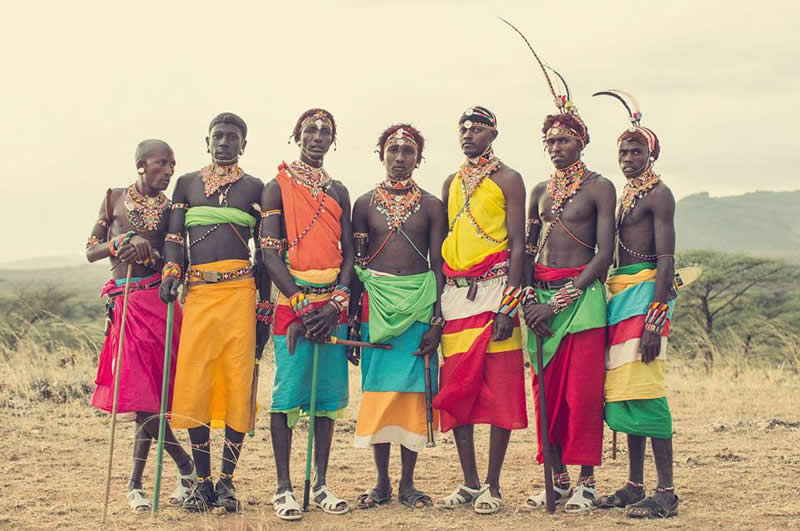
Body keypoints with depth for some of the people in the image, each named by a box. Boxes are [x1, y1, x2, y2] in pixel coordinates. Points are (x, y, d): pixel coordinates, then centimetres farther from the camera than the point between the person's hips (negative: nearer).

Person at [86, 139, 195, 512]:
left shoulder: (169, 208, 8)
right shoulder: (114, 199, 10)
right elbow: (90, 252, 9)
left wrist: (146, 247, -15)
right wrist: (121, 241, -10)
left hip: (159, 299, -1)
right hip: (126, 304, 1)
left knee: (148, 392, -4)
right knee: (141, 392, -4)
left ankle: (136, 482, 9)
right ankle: (186, 466, 12)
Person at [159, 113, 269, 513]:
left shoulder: (254, 188, 11)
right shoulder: (187, 183, 16)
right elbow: (174, 238, 9)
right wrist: (171, 272, -11)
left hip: (240, 292, -1)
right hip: (198, 293, 1)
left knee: (238, 383, -3)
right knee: (193, 383, -3)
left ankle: (227, 480, 5)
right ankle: (203, 480, 7)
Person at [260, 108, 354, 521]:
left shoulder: (338, 191, 15)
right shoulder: (278, 188, 2)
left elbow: (349, 254, 10)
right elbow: (270, 255, -5)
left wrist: (337, 303, -6)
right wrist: (303, 304, -14)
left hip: (333, 306, 4)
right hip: (292, 302, -4)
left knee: (328, 394, 5)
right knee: (288, 393, -6)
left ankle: (321, 485, 12)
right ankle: (284, 488, 0)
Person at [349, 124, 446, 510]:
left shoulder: (431, 206, 6)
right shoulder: (365, 204, 7)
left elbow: (438, 265, 3)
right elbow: (355, 263, 8)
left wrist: (437, 319, -6)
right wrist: (352, 316, 0)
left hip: (419, 303, 0)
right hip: (376, 302, 0)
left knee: (414, 391, 0)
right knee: (378, 389, 1)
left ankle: (407, 483, 9)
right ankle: (382, 482, 10)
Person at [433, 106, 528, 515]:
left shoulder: (507, 180, 1)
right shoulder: (452, 184, 17)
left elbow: (517, 245, -6)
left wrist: (508, 308, -15)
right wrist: (437, 306, 11)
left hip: (494, 290, -5)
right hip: (455, 295, 6)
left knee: (499, 388, -4)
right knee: (456, 388, 4)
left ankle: (492, 485, 2)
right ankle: (470, 483, 12)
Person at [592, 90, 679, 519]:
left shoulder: (658, 194, -7)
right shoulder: (625, 194, 19)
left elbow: (666, 260, -15)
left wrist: (654, 319, -22)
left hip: (645, 291, -9)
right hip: (621, 294, 9)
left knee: (644, 387, -12)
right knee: (624, 388, 10)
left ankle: (666, 492, -10)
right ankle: (635, 486, 17)